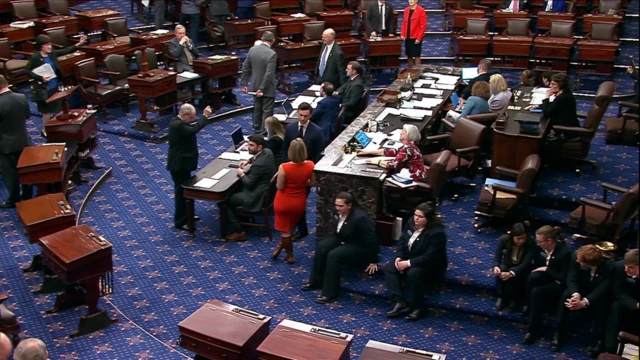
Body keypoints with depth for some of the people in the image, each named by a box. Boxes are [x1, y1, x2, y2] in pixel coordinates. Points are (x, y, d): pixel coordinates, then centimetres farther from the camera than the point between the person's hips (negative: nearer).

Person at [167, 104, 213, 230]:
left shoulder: (179, 121, 6)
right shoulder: (177, 125, -26)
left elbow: (192, 127, 13)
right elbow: (194, 130, -35)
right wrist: (205, 116, -30)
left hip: (182, 163, 11)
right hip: (179, 165, -11)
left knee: (185, 190, 21)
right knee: (182, 192, 0)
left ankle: (186, 216, 36)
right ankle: (180, 222, 11)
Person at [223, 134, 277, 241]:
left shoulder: (258, 164, -31)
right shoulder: (267, 151, -4)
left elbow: (249, 184, -22)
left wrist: (242, 174, -5)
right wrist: (249, 161, 7)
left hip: (258, 196, -10)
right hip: (267, 190, 10)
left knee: (225, 200, -3)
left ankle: (239, 232, 1)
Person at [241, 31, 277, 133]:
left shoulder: (252, 49, -2)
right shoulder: (272, 54, -21)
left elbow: (245, 68, 3)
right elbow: (269, 74, -24)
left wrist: (244, 84, 9)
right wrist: (262, 89, -18)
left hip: (255, 86, 6)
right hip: (267, 88, -6)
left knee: (257, 109, 20)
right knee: (267, 111, 4)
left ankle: (257, 130, 32)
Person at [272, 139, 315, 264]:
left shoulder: (284, 167, -27)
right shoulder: (310, 165, -17)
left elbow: (280, 187, -18)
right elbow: (312, 183, -3)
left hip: (284, 202, -3)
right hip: (299, 202, 3)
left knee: (285, 230, 17)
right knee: (290, 227, 26)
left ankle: (290, 255, 32)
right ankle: (279, 248, 40)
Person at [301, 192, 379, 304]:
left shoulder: (360, 218, -30)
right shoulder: (339, 212, -6)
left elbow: (371, 240, -25)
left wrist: (373, 261, -22)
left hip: (358, 247, -9)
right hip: (343, 240, 9)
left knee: (333, 255, -28)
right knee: (321, 246, -8)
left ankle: (330, 293, -20)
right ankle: (316, 281, 4)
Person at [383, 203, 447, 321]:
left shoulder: (437, 233, -25)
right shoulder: (412, 225, -1)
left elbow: (430, 257, -28)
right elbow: (402, 242, 6)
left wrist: (409, 263, -29)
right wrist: (398, 257, -12)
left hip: (430, 265, -8)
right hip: (408, 259, 8)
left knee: (413, 273, -37)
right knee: (388, 268, -14)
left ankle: (418, 308, -21)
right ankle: (400, 303, -20)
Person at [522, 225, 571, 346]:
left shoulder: (564, 252, -25)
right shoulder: (540, 248, -10)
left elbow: (564, 278, -23)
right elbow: (535, 266, 7)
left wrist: (546, 270, -20)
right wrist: (540, 270, -14)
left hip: (559, 284, -5)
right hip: (546, 278, 5)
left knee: (537, 291, -32)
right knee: (533, 277, -31)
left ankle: (534, 330, -21)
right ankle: (528, 306, -13)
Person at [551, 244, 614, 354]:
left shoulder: (609, 267, -32)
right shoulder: (576, 257, -23)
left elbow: (602, 290, -34)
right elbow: (571, 279, -18)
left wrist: (584, 302, -49)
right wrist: (576, 294, -40)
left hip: (600, 294, -2)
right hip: (581, 290, 3)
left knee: (602, 303, -35)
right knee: (566, 296, -26)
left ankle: (599, 340, -18)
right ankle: (559, 334, -17)